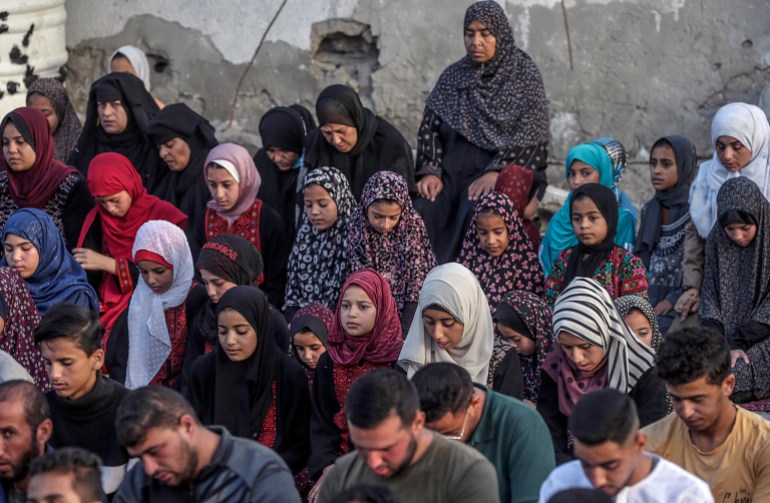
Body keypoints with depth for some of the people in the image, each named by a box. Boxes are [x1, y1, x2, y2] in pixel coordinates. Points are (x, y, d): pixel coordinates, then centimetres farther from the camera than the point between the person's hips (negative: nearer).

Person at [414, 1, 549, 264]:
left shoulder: (524, 75, 5)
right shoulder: (453, 76, 17)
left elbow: (530, 135, -3)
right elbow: (429, 126, 13)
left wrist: (496, 172, -15)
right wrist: (430, 171, -4)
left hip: (501, 174, -4)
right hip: (451, 170, 4)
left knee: (475, 215, -34)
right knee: (423, 212, -26)